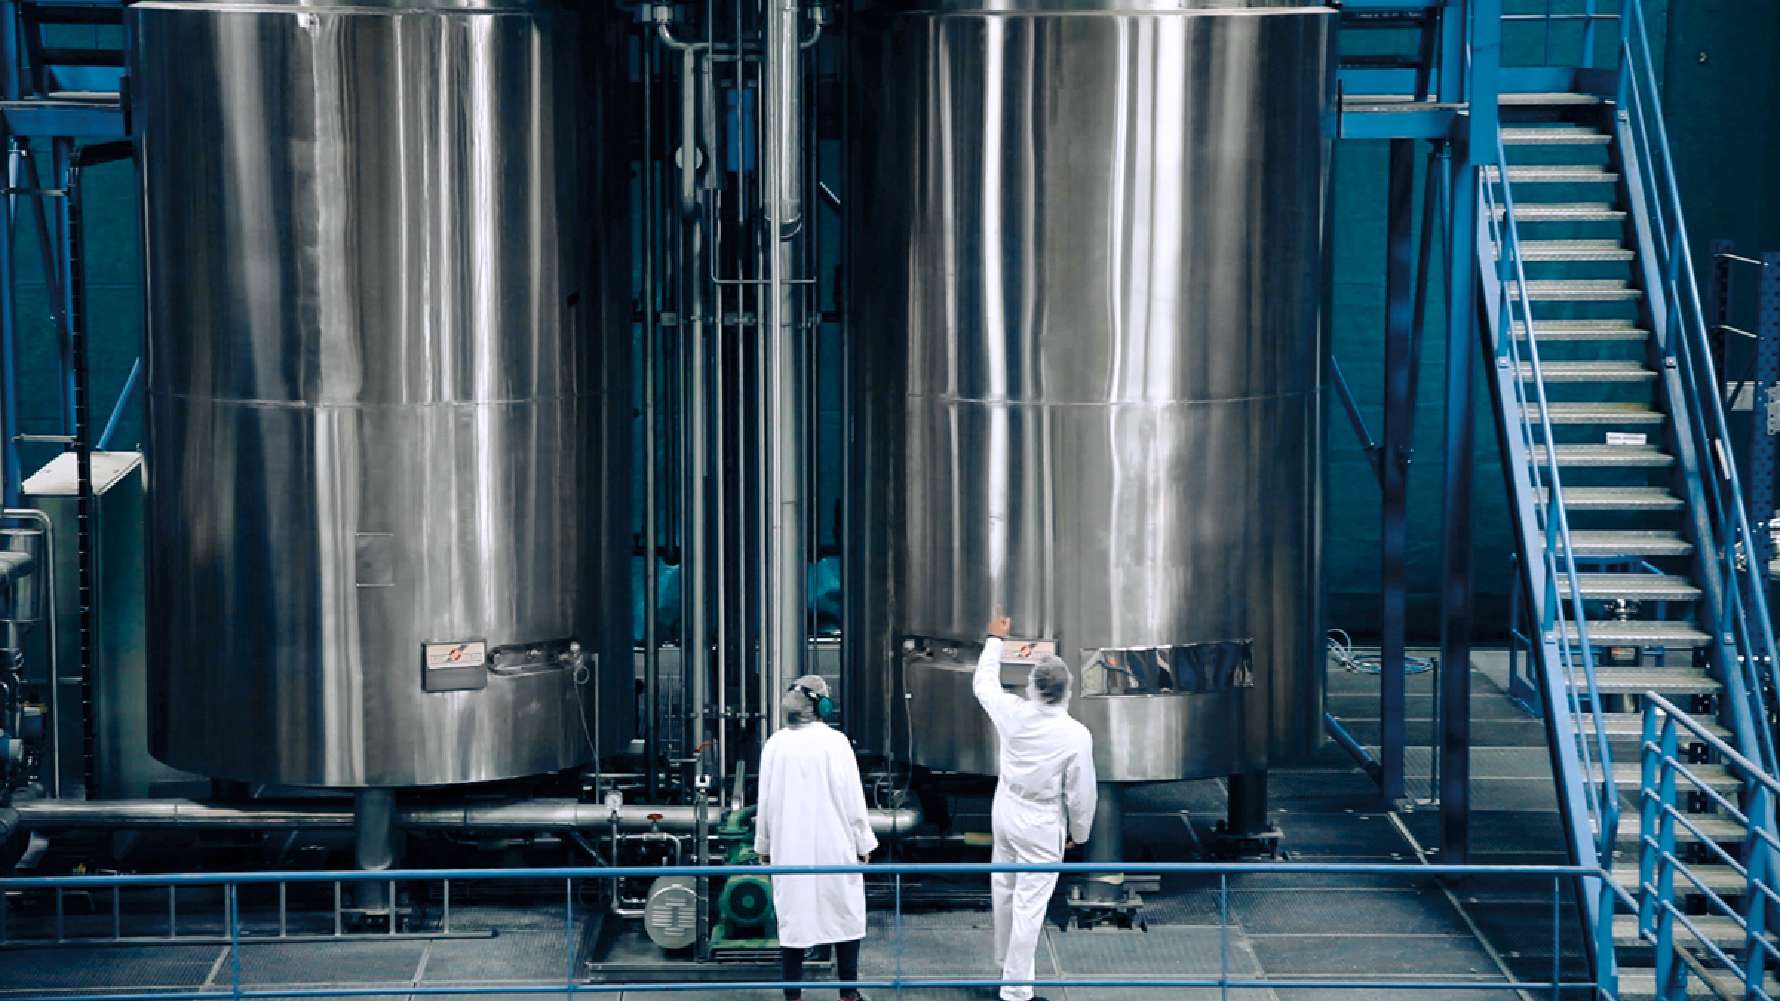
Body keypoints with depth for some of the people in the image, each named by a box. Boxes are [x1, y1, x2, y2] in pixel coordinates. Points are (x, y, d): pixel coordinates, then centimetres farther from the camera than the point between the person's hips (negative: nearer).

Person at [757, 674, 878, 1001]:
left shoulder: (776, 744, -1)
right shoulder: (834, 742, -9)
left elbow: (765, 799, 4)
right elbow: (853, 798, -6)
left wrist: (764, 844, 15)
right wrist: (863, 842, 3)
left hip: (789, 848, 2)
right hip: (834, 847, -2)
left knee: (792, 918, 6)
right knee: (845, 915, 10)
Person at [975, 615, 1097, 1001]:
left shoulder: (1013, 713, -12)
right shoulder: (1076, 735, -24)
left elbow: (983, 683, 10)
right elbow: (1081, 792, -15)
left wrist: (995, 639, 24)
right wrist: (1080, 832, 4)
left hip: (1005, 813, 6)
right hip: (1041, 826, -5)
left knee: (1004, 889, 23)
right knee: (1029, 905, -1)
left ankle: (1005, 959, 44)